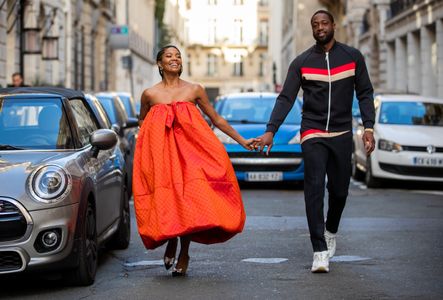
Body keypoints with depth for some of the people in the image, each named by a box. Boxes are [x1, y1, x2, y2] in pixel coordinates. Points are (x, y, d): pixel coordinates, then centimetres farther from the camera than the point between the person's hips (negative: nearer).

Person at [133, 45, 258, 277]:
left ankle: (184, 253, 5)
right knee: (164, 198, -8)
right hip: (160, 152, 0)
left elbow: (217, 120, 14)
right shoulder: (150, 94, 7)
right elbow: (142, 121, 25)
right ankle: (170, 242, 20)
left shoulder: (194, 90, 7)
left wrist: (242, 141, 14)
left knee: (189, 196, -8)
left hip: (189, 149, 0)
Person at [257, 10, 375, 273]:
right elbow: (286, 98, -2)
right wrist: (271, 130, -13)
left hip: (342, 133, 1)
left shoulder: (352, 57, 4)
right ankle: (320, 252, -14)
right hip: (313, 134, -1)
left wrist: (369, 127, -5)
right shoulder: (302, 62, 2)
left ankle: (331, 232, 37)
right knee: (314, 189, -12)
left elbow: (365, 93, 6)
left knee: (339, 190, 7)